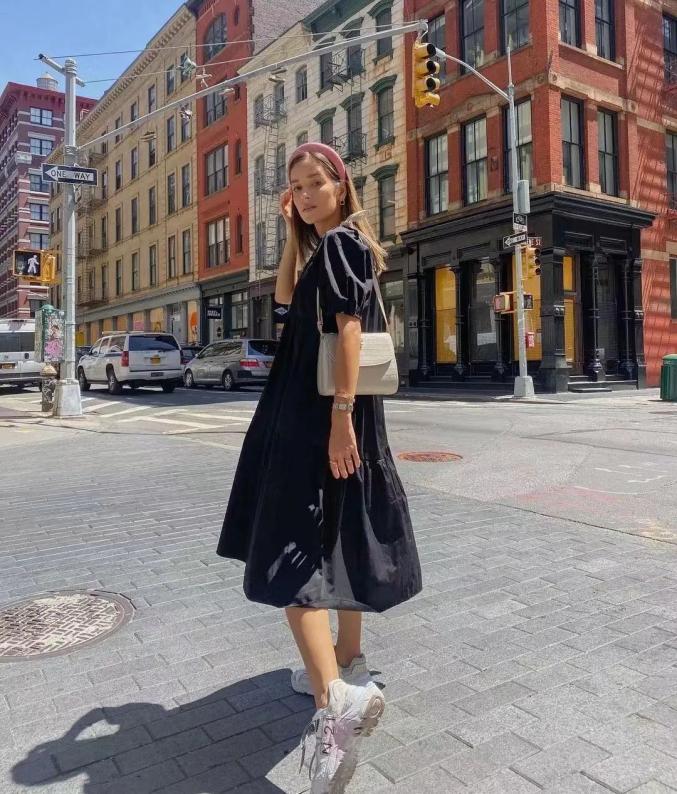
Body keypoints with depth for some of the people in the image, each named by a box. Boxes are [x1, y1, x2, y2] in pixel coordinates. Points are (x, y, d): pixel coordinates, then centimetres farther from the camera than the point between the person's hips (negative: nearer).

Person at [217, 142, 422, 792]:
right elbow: (285, 295, 26)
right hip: (322, 411, 10)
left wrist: (339, 414, -24)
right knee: (337, 541, 15)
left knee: (289, 552, -13)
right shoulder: (329, 247, 20)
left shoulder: (339, 241, -8)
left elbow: (350, 328, -18)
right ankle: (345, 663, 27)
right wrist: (294, 232, 17)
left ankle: (335, 697, -21)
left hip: (317, 414, -10)